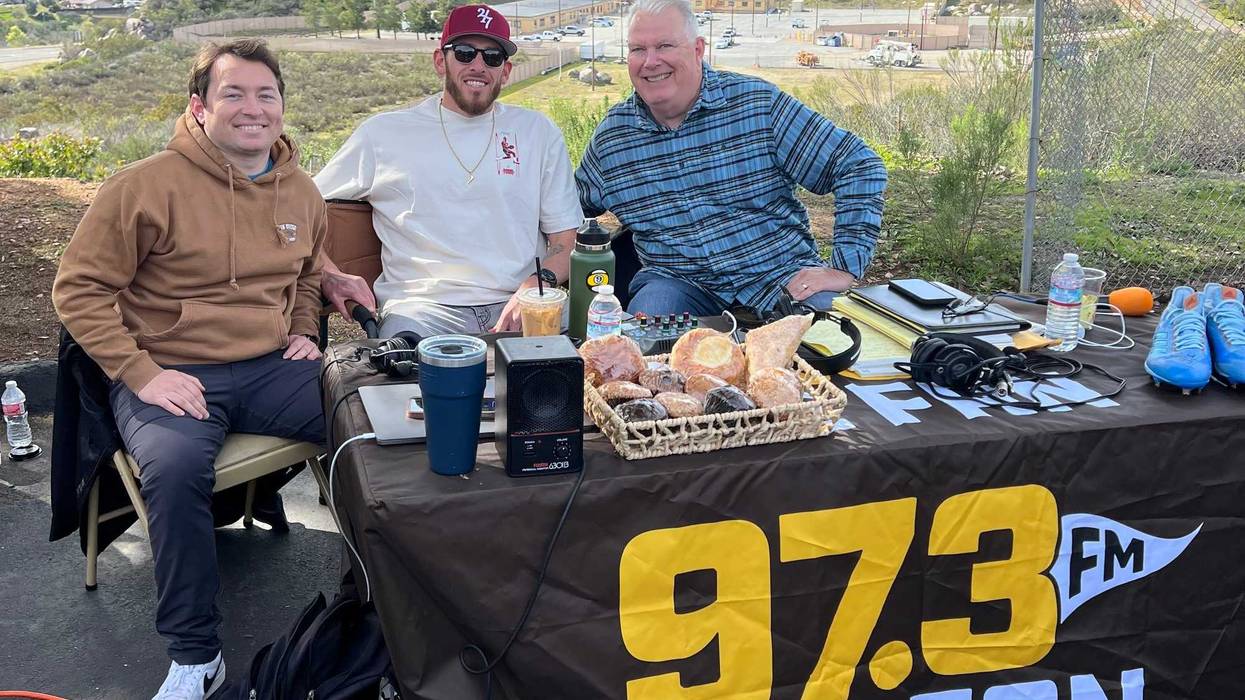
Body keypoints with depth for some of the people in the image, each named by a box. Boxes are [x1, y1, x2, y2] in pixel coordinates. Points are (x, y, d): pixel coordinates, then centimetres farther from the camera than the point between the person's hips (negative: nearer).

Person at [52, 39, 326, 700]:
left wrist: (304, 333, 11)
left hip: (271, 368, 5)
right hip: (173, 373, -4)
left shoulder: (300, 191, 10)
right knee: (175, 466, -36)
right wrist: (141, 374, -15)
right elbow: (79, 287, -5)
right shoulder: (148, 185, -8)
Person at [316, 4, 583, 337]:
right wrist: (330, 276, -5)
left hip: (519, 302, 2)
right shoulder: (384, 133, 12)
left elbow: (566, 240, 11)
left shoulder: (538, 132, 16)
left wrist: (538, 285, -11)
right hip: (424, 305, -2)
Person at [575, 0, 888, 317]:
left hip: (781, 276, -1)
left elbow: (860, 166, -5)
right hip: (679, 282, 2)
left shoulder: (759, 103, -5)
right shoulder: (611, 134, 4)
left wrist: (843, 268, -11)